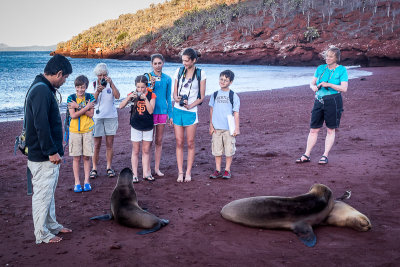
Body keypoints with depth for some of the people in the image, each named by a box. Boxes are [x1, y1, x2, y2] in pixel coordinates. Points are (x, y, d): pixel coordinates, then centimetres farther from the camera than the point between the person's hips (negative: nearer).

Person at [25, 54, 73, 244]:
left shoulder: (43, 88, 13)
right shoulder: (41, 90, -21)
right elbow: (41, 125, -26)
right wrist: (51, 151, -23)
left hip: (48, 156, 11)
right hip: (42, 157, -11)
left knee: (48, 192, 20)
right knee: (42, 194, 1)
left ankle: (51, 225, 33)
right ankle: (42, 235, 12)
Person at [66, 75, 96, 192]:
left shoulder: (90, 97, 1)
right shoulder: (71, 98, -2)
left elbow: (91, 114, -9)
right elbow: (73, 115, -12)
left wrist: (78, 106, -17)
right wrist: (86, 107, -16)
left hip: (87, 130, 1)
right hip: (75, 130, 0)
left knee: (86, 156, 4)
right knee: (76, 157, 3)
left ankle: (86, 181, 14)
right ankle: (77, 182, 12)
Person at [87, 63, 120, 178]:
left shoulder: (110, 84, 3)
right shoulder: (93, 85, 3)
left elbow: (117, 96, -14)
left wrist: (111, 83, -22)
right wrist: (98, 91, -24)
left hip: (111, 116, 1)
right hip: (97, 117, -1)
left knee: (109, 144, 5)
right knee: (97, 144, 0)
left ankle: (109, 167, 14)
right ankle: (94, 168, 7)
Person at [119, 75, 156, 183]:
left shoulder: (151, 95, -5)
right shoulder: (132, 95, -3)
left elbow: (151, 111, -14)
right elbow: (121, 106, -10)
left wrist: (145, 99, -25)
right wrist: (129, 97, -24)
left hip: (148, 126, 0)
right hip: (136, 126, 0)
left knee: (146, 151, 9)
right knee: (135, 151, 5)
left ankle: (146, 173, 18)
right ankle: (134, 174, 10)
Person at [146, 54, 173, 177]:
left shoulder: (167, 79, 6)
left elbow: (168, 98, 11)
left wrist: (170, 115, 10)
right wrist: (151, 85, -23)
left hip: (162, 111, 3)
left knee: (159, 141, 9)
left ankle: (157, 168, 18)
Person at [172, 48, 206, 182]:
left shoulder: (200, 74, -2)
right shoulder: (179, 71, 8)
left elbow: (201, 97, -1)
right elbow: (174, 92, 11)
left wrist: (190, 105, -15)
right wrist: (176, 98, -11)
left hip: (191, 111, -3)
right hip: (177, 110, 3)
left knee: (190, 143, 2)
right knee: (179, 142, 4)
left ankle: (188, 172, 12)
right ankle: (180, 172, 10)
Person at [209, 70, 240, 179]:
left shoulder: (233, 96, -2)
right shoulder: (215, 95, 8)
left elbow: (236, 113, -2)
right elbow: (211, 110, 13)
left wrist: (236, 128, -6)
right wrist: (211, 125, 10)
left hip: (229, 128, -3)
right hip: (216, 127, 3)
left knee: (229, 150, 3)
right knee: (217, 150, 7)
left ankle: (227, 170, 16)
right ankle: (218, 170, 17)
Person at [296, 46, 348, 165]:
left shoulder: (342, 70, -2)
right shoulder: (320, 68, 10)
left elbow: (344, 88, -10)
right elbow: (312, 83, 15)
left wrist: (328, 85, -19)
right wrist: (313, 87, -9)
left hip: (333, 101, -4)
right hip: (319, 101, 4)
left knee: (330, 130, 4)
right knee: (313, 129, 5)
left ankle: (325, 155, 13)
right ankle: (307, 155, 10)